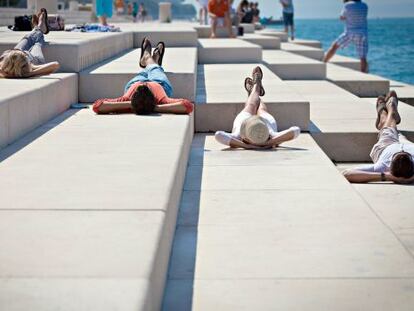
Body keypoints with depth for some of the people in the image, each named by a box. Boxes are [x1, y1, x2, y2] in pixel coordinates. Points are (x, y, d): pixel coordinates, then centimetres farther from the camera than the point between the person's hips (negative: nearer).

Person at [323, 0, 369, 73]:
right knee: (363, 58, 0)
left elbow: (342, 18, 6)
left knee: (334, 46, 18)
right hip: (362, 35, 2)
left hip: (349, 34, -2)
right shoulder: (365, 6, 5)